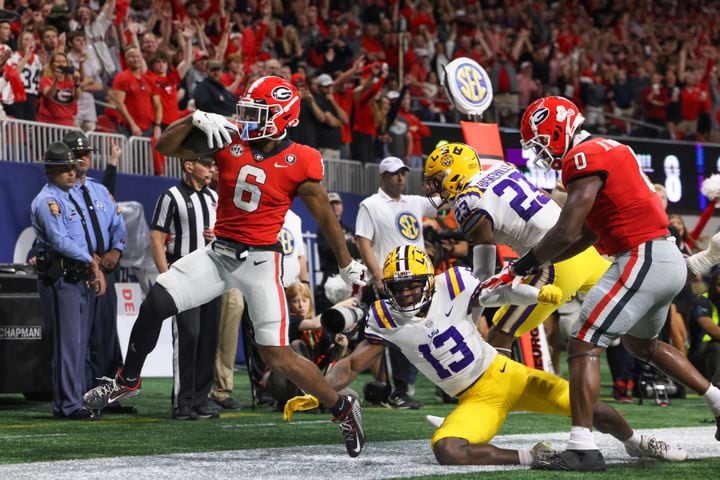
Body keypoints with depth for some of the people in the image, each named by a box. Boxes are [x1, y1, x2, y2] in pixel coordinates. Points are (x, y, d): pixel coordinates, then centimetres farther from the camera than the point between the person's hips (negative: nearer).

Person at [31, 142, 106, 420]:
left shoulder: (69, 199, 20)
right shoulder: (48, 201, -10)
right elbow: (60, 241, -18)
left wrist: (95, 267, 9)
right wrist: (91, 262, -9)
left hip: (80, 279, 10)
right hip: (60, 279, -10)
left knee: (79, 342, 10)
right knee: (67, 342, -10)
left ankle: (73, 402, 14)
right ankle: (68, 405, -10)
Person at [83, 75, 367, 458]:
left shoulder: (300, 163, -10)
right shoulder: (230, 143, -2)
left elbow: (324, 216, 2)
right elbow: (165, 146, -2)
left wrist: (348, 265, 12)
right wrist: (197, 119, -20)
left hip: (259, 261, -4)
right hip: (219, 252, 4)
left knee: (277, 358, -5)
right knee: (156, 303, -11)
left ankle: (343, 409, 15)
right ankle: (127, 381, 12)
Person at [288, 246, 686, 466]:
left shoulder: (452, 286, -11)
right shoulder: (385, 319, -6)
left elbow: (501, 292, -3)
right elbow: (352, 365, -2)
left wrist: (540, 293, -22)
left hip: (505, 374, -1)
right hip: (475, 400, 1)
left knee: (589, 407, -6)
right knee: (447, 451, -30)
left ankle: (636, 444, 27)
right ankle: (531, 458, -14)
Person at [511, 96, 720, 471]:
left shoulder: (583, 158, -13)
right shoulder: (609, 150, 18)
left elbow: (566, 233, -17)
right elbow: (588, 235, 19)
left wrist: (529, 261, -2)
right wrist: (541, 261, 15)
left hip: (642, 260, -10)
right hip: (668, 259, 10)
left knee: (583, 347, -10)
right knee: (642, 343, 31)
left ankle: (583, 449, -16)